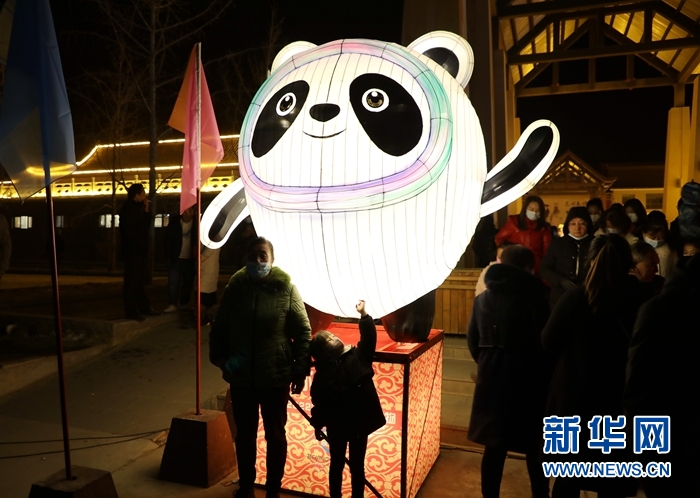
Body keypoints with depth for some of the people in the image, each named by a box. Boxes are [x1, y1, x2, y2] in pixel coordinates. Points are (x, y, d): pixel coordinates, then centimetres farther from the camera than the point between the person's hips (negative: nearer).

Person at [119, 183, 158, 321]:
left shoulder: (137, 208, 15)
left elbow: (145, 224, 16)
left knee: (140, 281, 14)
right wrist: (140, 243, -13)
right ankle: (131, 311, -4)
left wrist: (146, 210, 7)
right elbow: (129, 231, -19)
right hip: (132, 251, -9)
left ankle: (144, 307, 21)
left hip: (139, 250, 9)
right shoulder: (128, 209, -12)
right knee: (132, 281, -7)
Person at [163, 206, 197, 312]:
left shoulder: (196, 224, -5)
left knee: (188, 283, 9)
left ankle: (184, 304, 21)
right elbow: (168, 239, 0)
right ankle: (172, 304, -1)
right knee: (173, 282, -5)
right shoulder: (174, 222, -2)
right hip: (176, 259, 0)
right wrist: (169, 256, -7)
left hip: (190, 260, 0)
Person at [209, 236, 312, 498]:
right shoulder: (234, 287, -3)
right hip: (241, 377, 2)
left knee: (275, 435, 14)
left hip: (275, 377, -2)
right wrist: (219, 357, -7)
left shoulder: (286, 289, -10)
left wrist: (301, 369, -9)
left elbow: (303, 332, -6)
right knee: (244, 434, 17)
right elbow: (219, 328, 5)